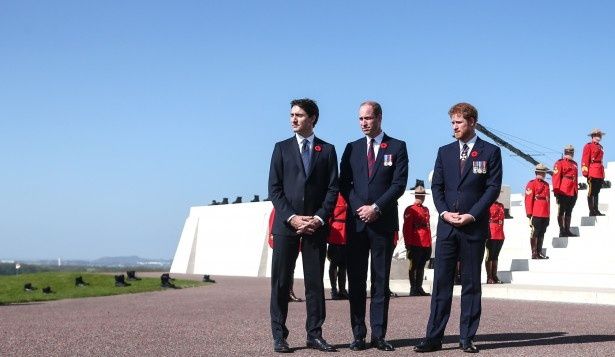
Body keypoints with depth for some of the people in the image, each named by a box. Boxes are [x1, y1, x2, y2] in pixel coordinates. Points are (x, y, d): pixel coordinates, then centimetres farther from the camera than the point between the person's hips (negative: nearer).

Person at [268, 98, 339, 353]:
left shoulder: (327, 150, 10)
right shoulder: (282, 148, 10)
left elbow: (333, 189, 4)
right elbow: (274, 188, 3)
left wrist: (319, 218, -9)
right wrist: (291, 217, -9)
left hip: (316, 225, 0)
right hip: (286, 224, 0)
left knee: (315, 281, 4)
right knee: (281, 281, 0)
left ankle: (314, 334, 11)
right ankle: (279, 336, 6)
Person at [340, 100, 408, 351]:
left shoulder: (397, 147, 5)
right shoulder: (352, 148, 12)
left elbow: (399, 183, -4)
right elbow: (344, 183, 7)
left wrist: (376, 207, -11)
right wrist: (359, 208, -6)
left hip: (383, 222, -2)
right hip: (356, 222, 2)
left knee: (381, 281, 2)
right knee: (356, 280, 2)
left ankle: (378, 335, 5)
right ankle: (358, 335, 7)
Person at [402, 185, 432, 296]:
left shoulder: (426, 210, 18)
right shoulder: (410, 210, -3)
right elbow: (407, 228, -7)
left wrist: (429, 243, 14)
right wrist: (408, 244, -13)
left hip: (425, 245, 7)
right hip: (415, 244, -7)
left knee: (421, 267, 11)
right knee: (413, 267, -1)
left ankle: (419, 288, 18)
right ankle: (413, 289, 3)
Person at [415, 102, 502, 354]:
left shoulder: (490, 152, 2)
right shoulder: (445, 152, 12)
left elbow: (493, 187, -4)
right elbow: (436, 186, 10)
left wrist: (471, 215, -12)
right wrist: (444, 212, -6)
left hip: (474, 227, -3)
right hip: (446, 226, 3)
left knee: (471, 283, 3)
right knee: (441, 281, 1)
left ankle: (467, 338, 9)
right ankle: (434, 337, 4)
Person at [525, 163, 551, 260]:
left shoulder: (546, 184, 18)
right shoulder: (532, 184, -4)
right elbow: (528, 200, -9)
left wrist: (548, 214, 18)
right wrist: (529, 215, -13)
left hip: (545, 215, 7)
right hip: (536, 215, -7)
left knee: (541, 234, 11)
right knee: (535, 234, -3)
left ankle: (539, 252, 17)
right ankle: (534, 253, 0)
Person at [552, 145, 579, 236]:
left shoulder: (574, 164, 18)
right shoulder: (560, 163, -3)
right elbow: (556, 177, -9)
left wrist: (576, 191, 18)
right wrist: (556, 191, -14)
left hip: (573, 192, 7)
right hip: (563, 192, -7)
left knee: (569, 212, 11)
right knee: (561, 212, -1)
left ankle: (567, 230, 16)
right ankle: (562, 231, 0)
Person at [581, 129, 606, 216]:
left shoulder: (600, 147, 21)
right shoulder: (588, 146, -2)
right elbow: (585, 160, -8)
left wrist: (603, 174, 17)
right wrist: (586, 172, -16)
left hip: (600, 174, 8)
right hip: (592, 173, -8)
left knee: (597, 192, 10)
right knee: (591, 192, -5)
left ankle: (596, 210, 12)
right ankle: (592, 211, -4)